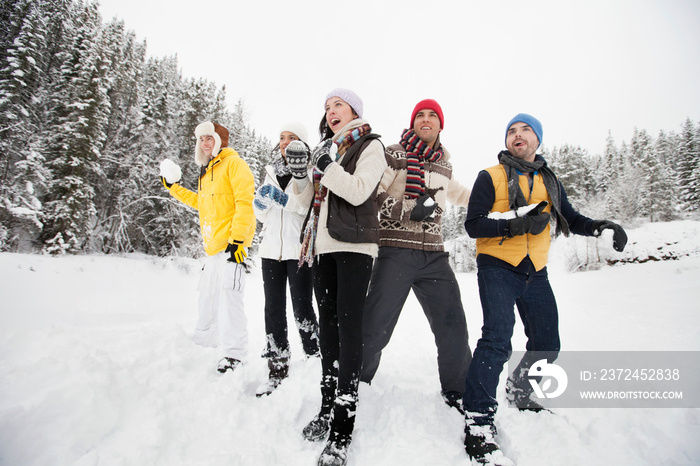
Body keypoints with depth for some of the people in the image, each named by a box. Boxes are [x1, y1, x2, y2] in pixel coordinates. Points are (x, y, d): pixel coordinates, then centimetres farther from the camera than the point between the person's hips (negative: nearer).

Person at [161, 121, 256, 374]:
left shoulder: (234, 163, -6)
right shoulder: (207, 172, 23)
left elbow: (245, 202, -16)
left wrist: (237, 239, -22)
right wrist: (173, 188, 33)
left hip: (231, 245, -9)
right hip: (213, 247, 10)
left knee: (229, 296, -13)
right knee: (207, 297, 18)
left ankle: (234, 354, -7)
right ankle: (203, 342, 34)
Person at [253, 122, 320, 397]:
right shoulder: (272, 172, 17)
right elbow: (260, 215, 20)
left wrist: (285, 200, -23)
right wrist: (261, 202, -1)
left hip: (299, 250, -5)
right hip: (271, 250, 6)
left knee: (302, 309, -3)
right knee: (273, 310, 7)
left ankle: (315, 361, 15)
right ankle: (278, 369, 18)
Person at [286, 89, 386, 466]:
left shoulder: (370, 146, 2)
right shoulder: (325, 148, 21)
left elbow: (358, 192, -13)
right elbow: (309, 196, 19)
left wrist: (327, 166, -15)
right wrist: (299, 172, 2)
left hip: (354, 245, -7)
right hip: (323, 245, 7)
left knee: (348, 326, -9)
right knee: (327, 324, 9)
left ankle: (342, 429, -3)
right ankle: (328, 409, 22)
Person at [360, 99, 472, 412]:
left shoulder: (444, 162, 19)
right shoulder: (395, 154, 2)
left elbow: (455, 192, 38)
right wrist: (410, 210, -16)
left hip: (433, 255, 5)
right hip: (396, 251, -5)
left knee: (453, 327, 6)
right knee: (375, 327, -5)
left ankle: (457, 392, 26)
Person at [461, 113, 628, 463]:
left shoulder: (550, 181, 14)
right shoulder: (490, 177, -3)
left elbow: (569, 218, 14)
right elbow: (473, 224, -10)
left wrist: (599, 227, -6)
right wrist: (516, 224, -23)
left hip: (535, 273, 6)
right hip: (497, 268, -6)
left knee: (547, 344, 13)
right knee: (497, 338, -21)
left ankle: (519, 391, 39)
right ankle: (479, 418, -11)